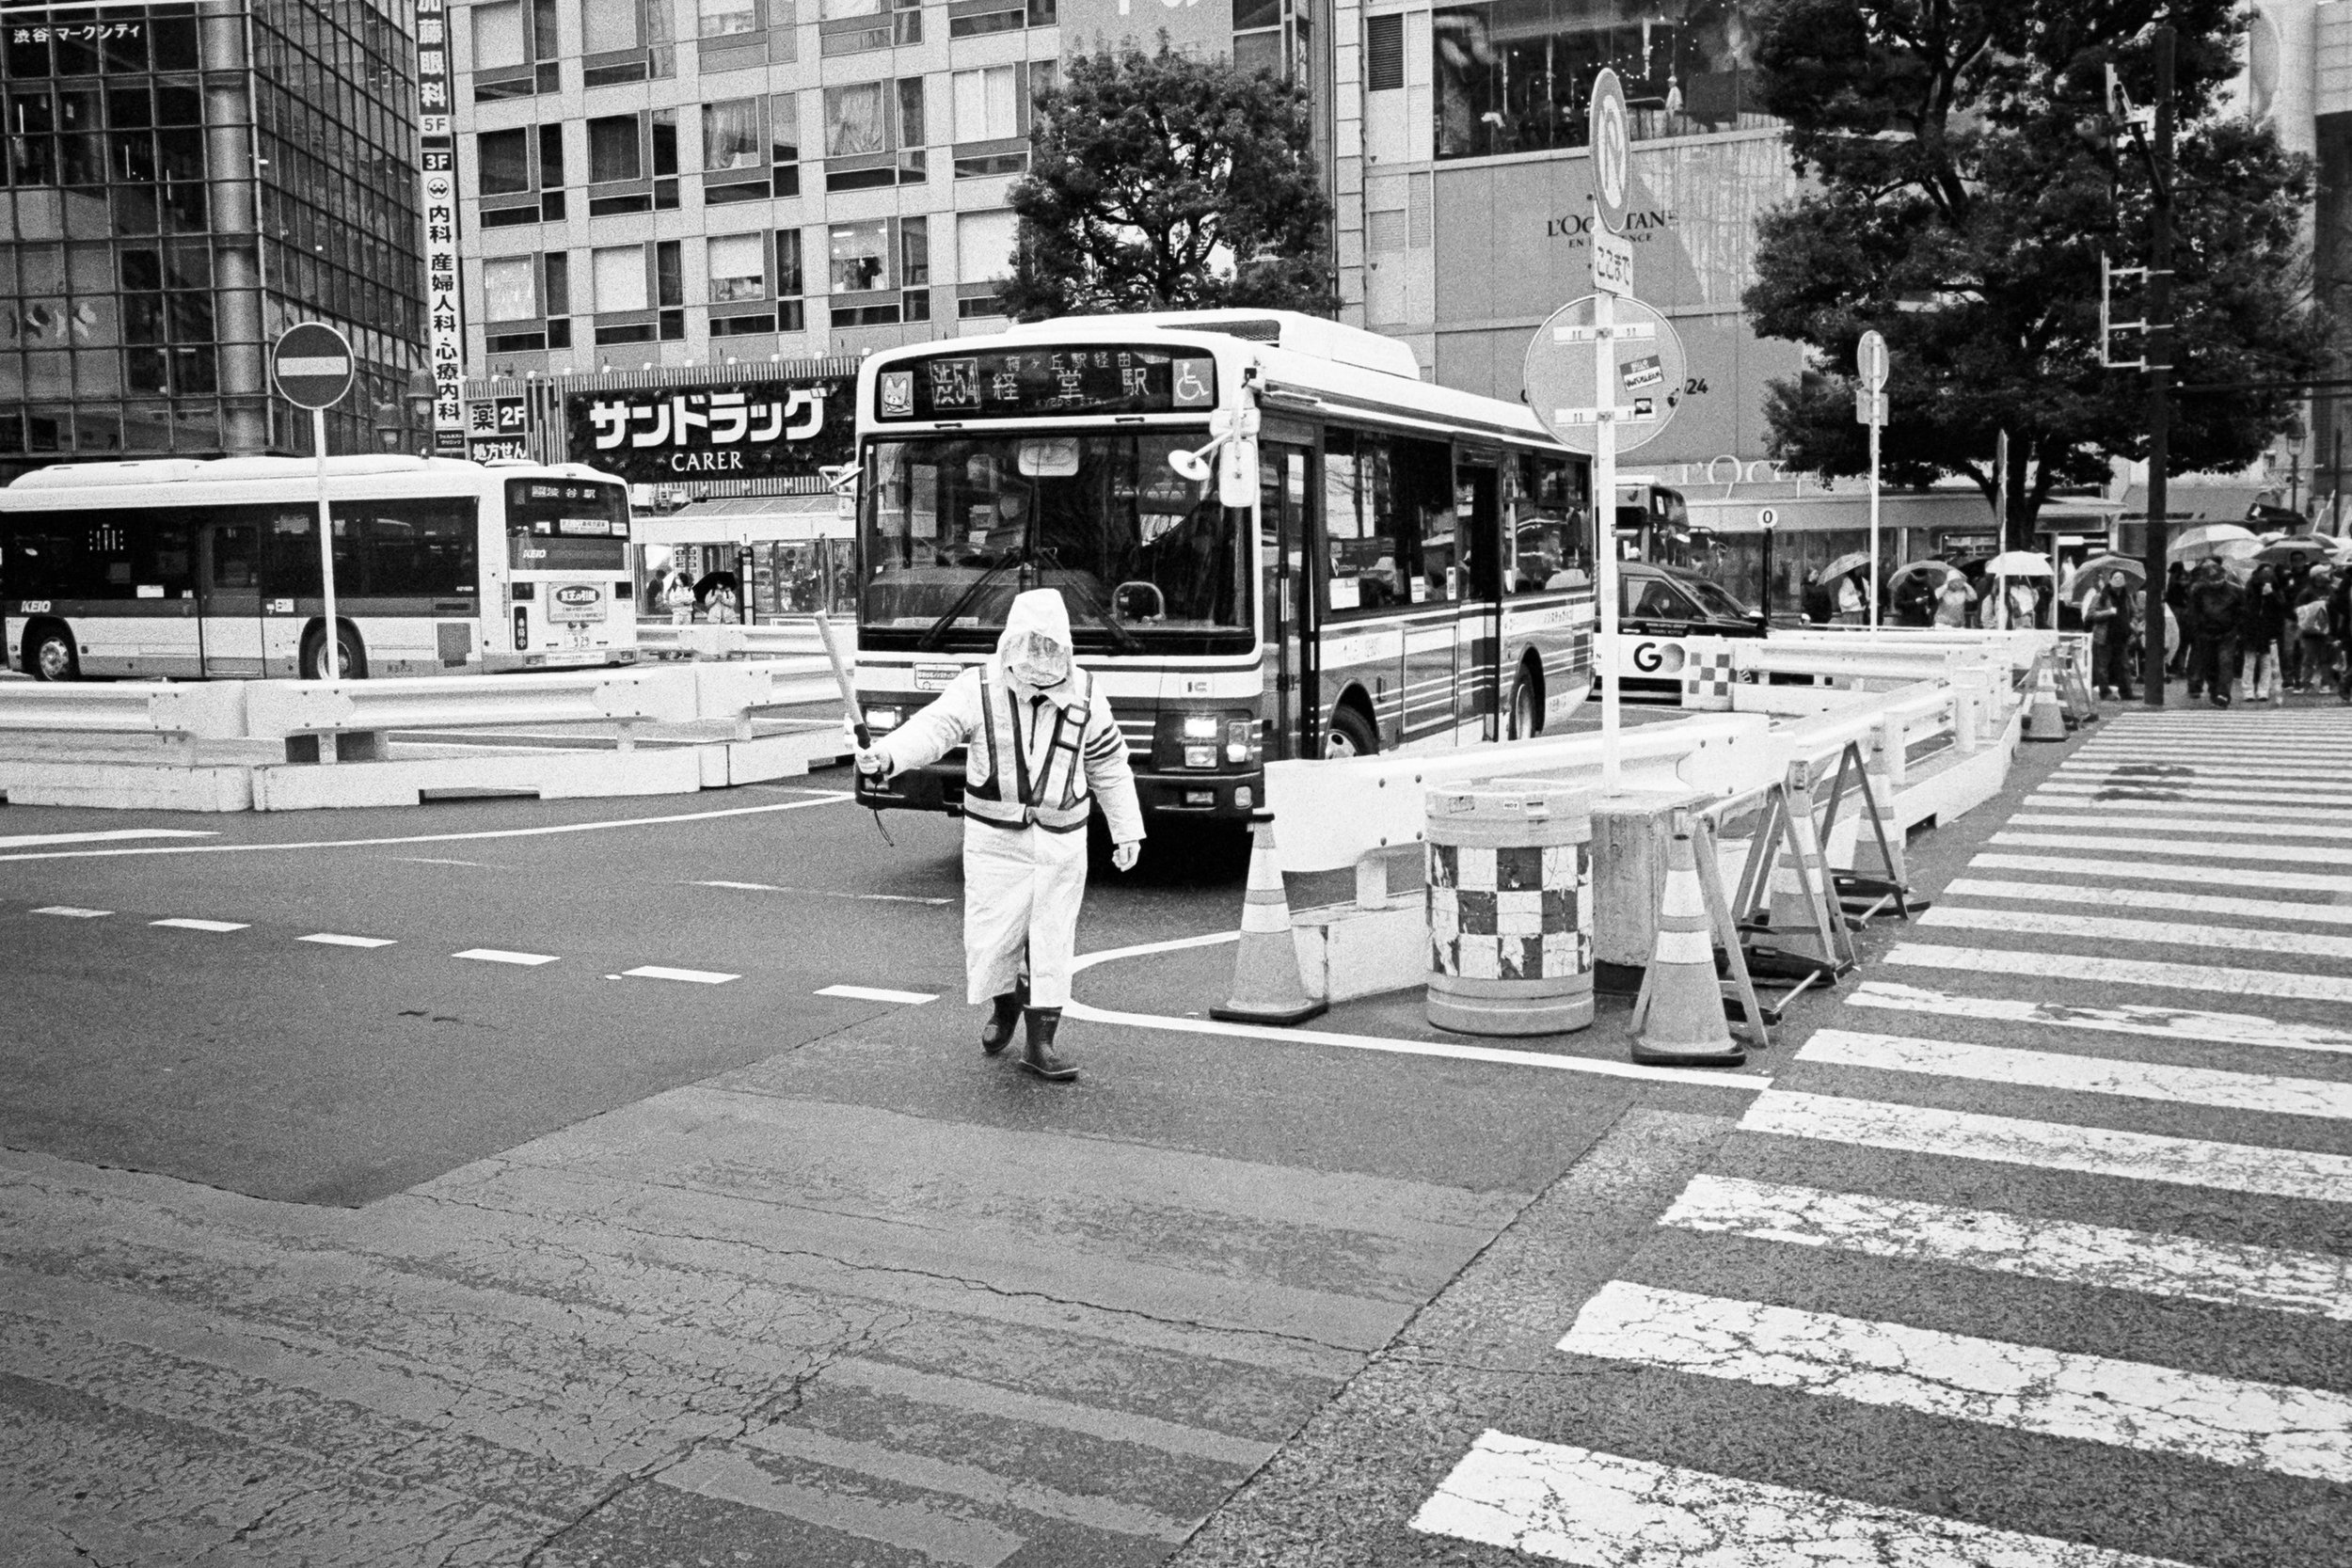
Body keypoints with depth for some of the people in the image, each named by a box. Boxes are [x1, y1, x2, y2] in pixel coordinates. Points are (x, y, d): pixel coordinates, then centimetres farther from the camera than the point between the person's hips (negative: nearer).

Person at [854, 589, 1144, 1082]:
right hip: (995, 841, -1)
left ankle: (1039, 1043, 13)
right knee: (991, 940, 2)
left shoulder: (1085, 697, 0)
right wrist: (886, 755, -42)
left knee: (1052, 943, 2)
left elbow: (1109, 768, 9)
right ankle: (1005, 1006, 35)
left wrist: (1127, 832, 11)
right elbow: (932, 727, -22)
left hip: (1061, 843, 1)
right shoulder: (979, 688, -8)